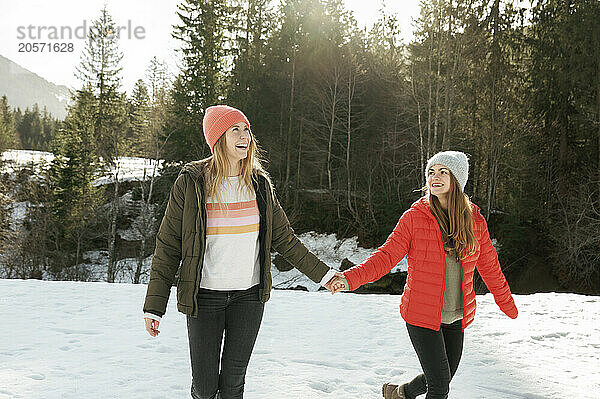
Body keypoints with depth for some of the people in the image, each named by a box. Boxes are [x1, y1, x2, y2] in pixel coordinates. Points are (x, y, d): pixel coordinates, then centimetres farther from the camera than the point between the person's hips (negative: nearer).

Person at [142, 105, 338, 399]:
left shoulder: (259, 183, 4)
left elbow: (283, 238, 12)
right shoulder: (191, 183, -6)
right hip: (205, 295, -2)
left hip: (249, 295, 3)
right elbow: (168, 247, -4)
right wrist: (154, 307, -7)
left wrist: (323, 274, 10)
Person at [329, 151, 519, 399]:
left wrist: (508, 305, 22)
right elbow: (386, 256, -13)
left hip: (457, 319, 4)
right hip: (421, 316, -4)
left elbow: (489, 267, 12)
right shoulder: (414, 217, -8)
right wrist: (350, 278, -28)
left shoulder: (474, 220, 1)